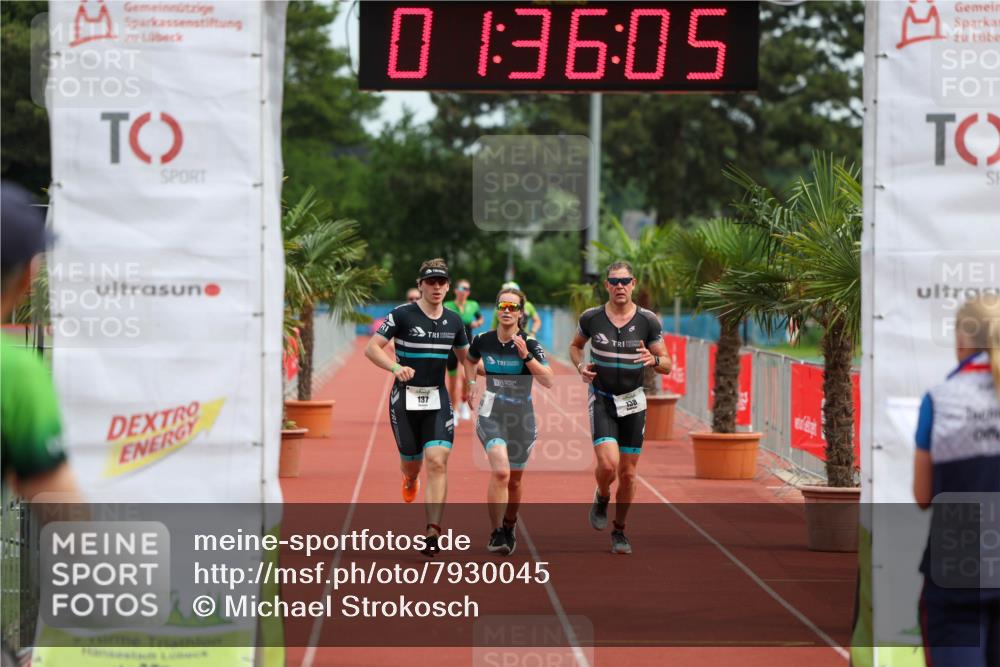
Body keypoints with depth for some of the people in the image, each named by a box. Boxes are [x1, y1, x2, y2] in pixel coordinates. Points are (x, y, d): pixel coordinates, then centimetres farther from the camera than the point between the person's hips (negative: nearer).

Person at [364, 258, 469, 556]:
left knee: (437, 461, -14)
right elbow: (371, 348, -11)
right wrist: (396, 367, -26)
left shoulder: (453, 320, 8)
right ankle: (410, 479, 50)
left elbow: (465, 356, 24)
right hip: (405, 397, -2)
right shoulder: (402, 315, -6)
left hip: (438, 399, 2)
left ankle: (433, 531, -17)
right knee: (411, 462, 9)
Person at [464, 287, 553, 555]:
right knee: (500, 471, -23)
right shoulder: (483, 341, -2)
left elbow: (549, 381, -19)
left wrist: (527, 356, -27)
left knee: (514, 480, 13)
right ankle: (495, 533, -14)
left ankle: (509, 529, 38)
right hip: (491, 414, -1)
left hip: (522, 417, 1)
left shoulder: (530, 345, -9)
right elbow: (470, 361, 22)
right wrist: (472, 385, 10)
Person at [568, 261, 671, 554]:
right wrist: (581, 366, -4)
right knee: (608, 464, -20)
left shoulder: (648, 321, -4)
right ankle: (602, 497, 14)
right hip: (602, 400, -1)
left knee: (628, 473, 5)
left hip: (633, 401, 1)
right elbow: (575, 345, 17)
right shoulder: (591, 318, -4)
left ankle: (619, 531, 23)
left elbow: (667, 365, 1)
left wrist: (654, 360, -22)